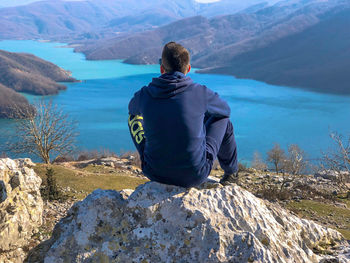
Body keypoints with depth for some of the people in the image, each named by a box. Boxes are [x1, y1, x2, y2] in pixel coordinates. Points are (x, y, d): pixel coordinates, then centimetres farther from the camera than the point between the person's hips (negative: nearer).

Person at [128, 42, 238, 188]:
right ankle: (231, 173, 42)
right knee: (223, 121, 21)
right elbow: (226, 110, 9)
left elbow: (132, 108, 18)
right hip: (195, 177, -1)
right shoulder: (200, 93, -14)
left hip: (154, 174, 2)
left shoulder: (143, 95, -9)